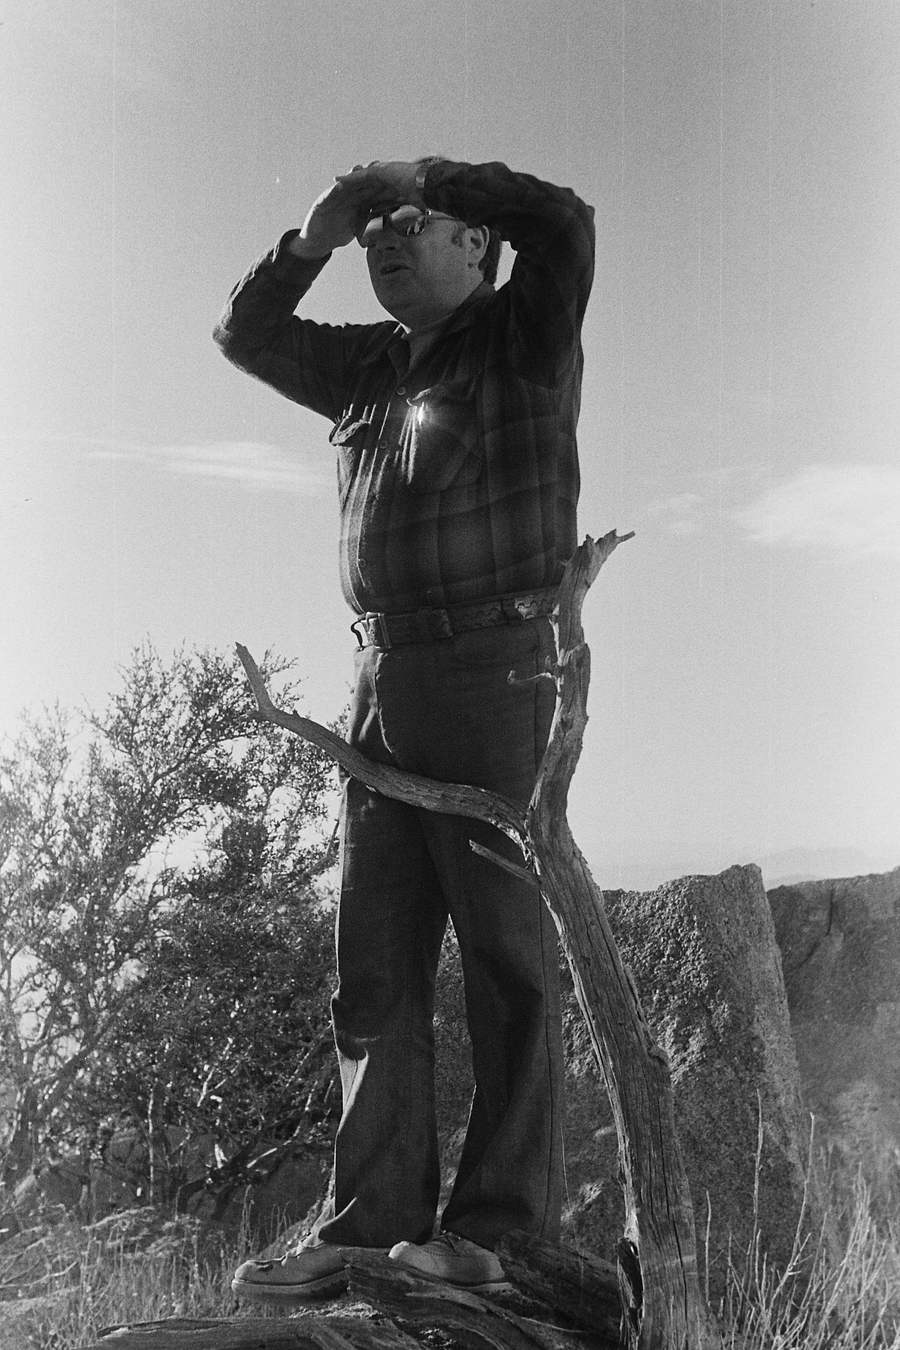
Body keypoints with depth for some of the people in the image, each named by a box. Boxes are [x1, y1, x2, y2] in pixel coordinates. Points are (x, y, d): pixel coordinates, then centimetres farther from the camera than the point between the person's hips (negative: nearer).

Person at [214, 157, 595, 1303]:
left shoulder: (523, 339, 2)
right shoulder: (370, 364, 21)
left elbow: (562, 221, -15)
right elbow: (245, 335, 28)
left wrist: (415, 177, -4)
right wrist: (312, 240, 11)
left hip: (492, 670, -7)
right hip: (381, 680, 7)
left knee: (506, 952, -6)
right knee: (374, 960, 3)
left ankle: (498, 1227, -4)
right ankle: (368, 1219, 6)